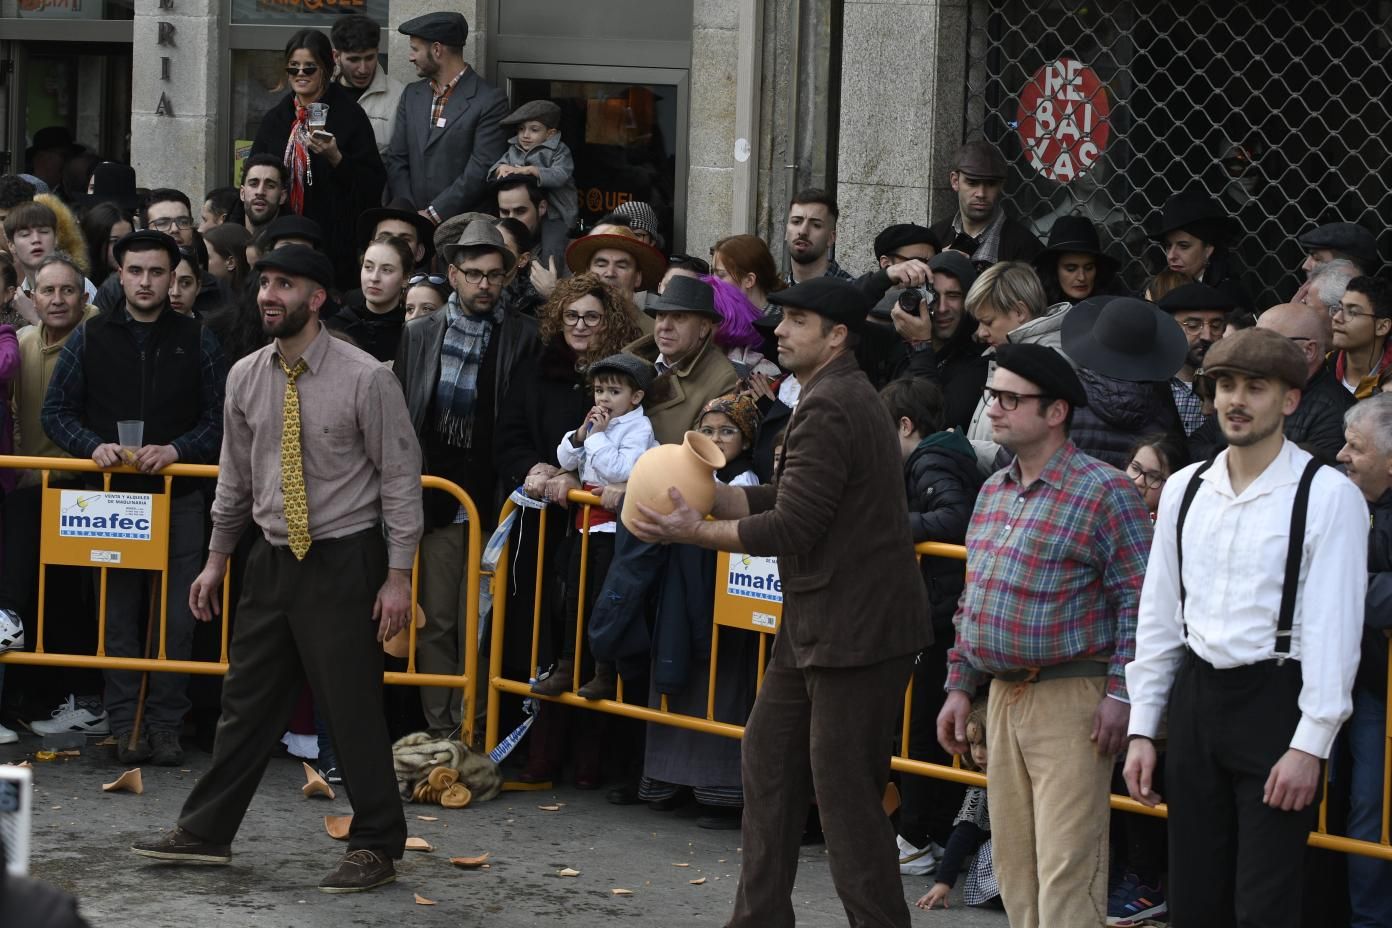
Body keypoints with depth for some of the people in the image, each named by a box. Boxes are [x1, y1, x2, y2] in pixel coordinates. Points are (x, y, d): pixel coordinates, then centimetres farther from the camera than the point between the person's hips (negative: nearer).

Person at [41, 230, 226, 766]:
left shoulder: (196, 340, 5)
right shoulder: (90, 338, 6)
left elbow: (219, 418, 4)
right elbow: (56, 411, 6)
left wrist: (176, 450, -13)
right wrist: (94, 446, -12)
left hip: (177, 496, 0)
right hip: (111, 494, 1)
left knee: (176, 617, -1)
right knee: (118, 615, 3)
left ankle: (166, 726, 6)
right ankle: (125, 726, 7)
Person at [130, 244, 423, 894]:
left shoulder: (364, 378, -13)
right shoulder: (246, 377, 4)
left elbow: (401, 477, -9)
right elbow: (235, 477, 15)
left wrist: (398, 576, -12)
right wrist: (217, 560, 17)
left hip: (343, 561, -5)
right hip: (273, 558, 5)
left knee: (352, 708, -2)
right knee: (247, 699, 12)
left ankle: (376, 847, 10)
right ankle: (206, 833, 21)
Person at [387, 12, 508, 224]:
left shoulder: (490, 101, -6)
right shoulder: (411, 95, 13)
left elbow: (481, 170, -12)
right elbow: (397, 160, 11)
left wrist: (432, 214, -14)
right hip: (414, 223, 5)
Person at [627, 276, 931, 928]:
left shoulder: (828, 410, -18)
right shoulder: (843, 397, 15)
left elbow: (790, 528, -21)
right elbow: (789, 501, 17)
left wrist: (694, 532, -14)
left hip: (856, 629, -11)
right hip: (818, 623, 11)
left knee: (844, 790, -6)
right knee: (769, 756, 16)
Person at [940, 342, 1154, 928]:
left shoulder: (1103, 492, -10)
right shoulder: (994, 491, 14)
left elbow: (1138, 601, -13)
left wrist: (1120, 694, -17)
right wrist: (960, 686, 18)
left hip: (1071, 700, -8)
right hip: (1003, 696, 8)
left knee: (1066, 870, -10)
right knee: (1013, 862, 12)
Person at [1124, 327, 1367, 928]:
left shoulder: (1327, 495, -7)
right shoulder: (1184, 490, 10)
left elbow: (1335, 629, -10)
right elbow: (1159, 616, 13)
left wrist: (1310, 744, -15)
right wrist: (1142, 729, 10)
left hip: (1276, 699, -6)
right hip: (1197, 694, 6)